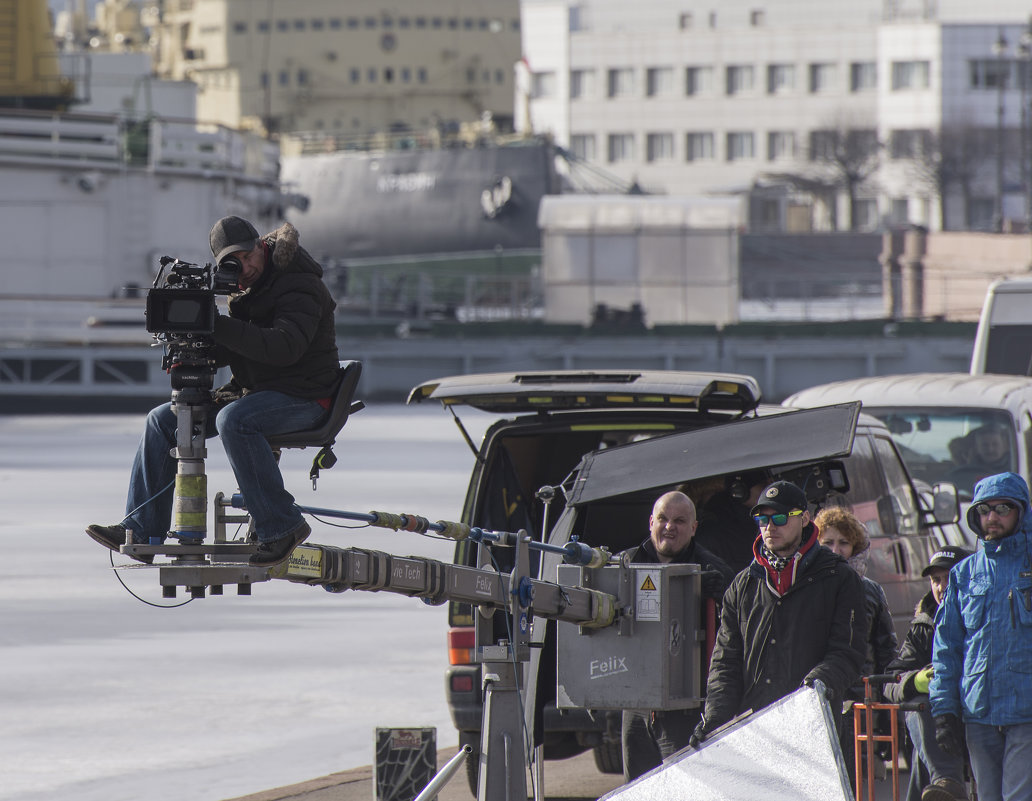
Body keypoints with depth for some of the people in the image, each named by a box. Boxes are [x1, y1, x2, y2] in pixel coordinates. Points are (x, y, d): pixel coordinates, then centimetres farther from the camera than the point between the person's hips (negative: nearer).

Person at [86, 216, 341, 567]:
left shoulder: (300, 287, -15)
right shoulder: (247, 291, 12)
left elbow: (285, 347, -30)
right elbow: (228, 349, 14)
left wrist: (218, 326, -31)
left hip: (304, 396, -9)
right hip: (255, 392, 9)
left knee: (233, 420, -38)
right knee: (163, 420, 1)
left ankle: (281, 526, -28)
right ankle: (141, 530, 1)